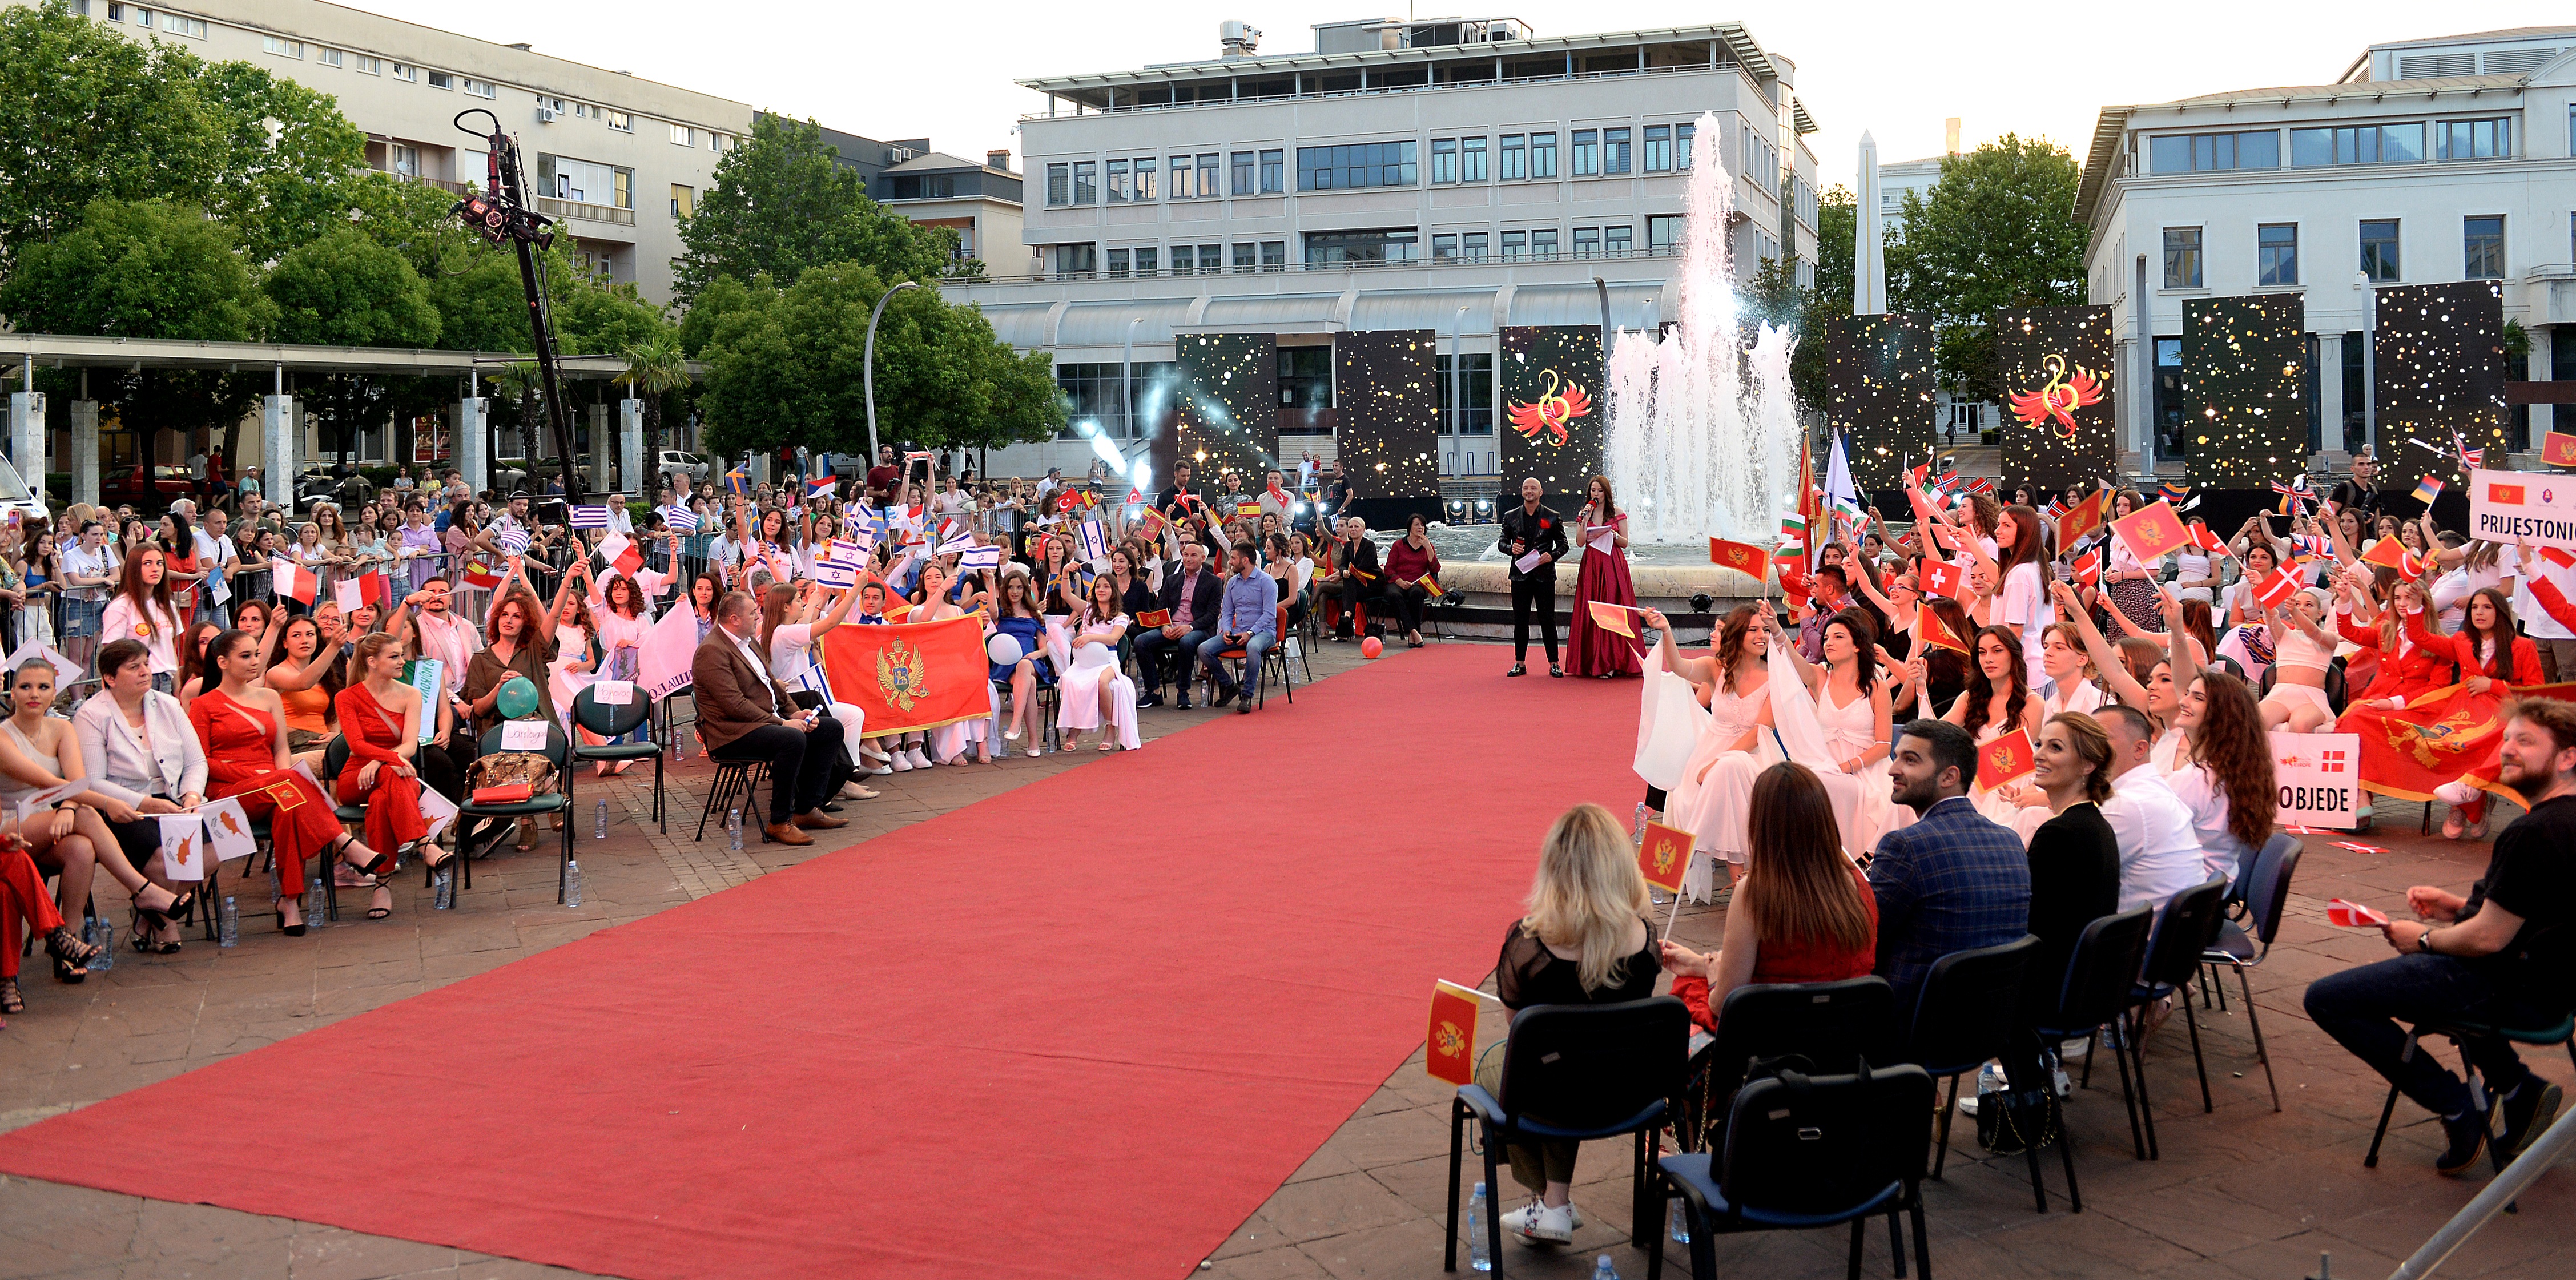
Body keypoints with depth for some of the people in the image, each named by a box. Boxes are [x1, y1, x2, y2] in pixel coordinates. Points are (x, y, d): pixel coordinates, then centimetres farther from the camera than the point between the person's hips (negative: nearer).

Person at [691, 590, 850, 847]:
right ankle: (780, 822, -24)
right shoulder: (712, 651, -16)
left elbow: (772, 683, 22)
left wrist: (796, 713, 6)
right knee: (793, 739, -35)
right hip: (732, 734, -10)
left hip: (769, 721, 10)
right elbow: (735, 705, -23)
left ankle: (807, 809, 5)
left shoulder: (748, 642, 16)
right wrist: (782, 723, -22)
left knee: (832, 728, 2)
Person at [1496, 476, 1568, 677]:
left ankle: (1554, 664, 7)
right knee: (1520, 620, 5)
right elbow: (1501, 542, 11)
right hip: (1520, 575, 2)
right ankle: (1520, 663, 12)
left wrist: (1552, 555, -13)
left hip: (1545, 575, -2)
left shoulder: (1552, 518, 4)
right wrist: (1510, 548, -11)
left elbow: (1563, 544, 6)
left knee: (1548, 620, 0)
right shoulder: (1511, 517, 8)